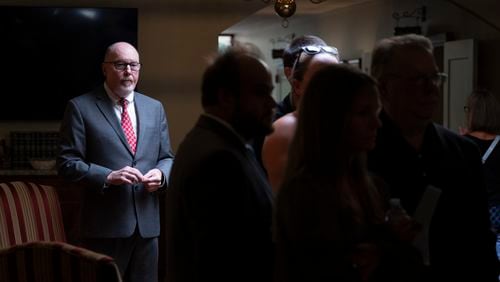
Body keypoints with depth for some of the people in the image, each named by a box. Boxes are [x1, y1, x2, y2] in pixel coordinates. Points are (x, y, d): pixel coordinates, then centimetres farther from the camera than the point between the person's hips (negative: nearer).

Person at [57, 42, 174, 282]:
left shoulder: (155, 108, 13)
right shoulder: (81, 107, -2)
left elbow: (167, 157, 16)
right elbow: (67, 162, -6)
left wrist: (161, 174, -7)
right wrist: (108, 176, -20)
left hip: (147, 223, 5)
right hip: (105, 224, -5)